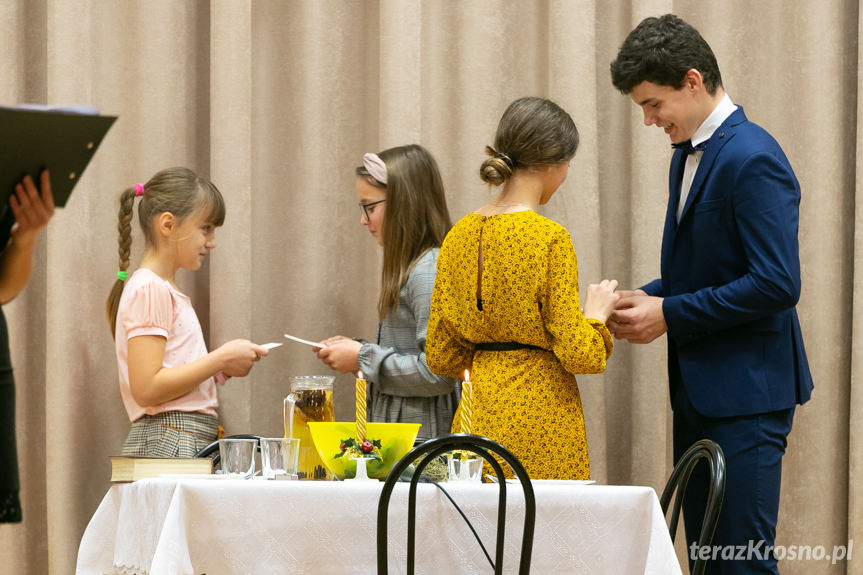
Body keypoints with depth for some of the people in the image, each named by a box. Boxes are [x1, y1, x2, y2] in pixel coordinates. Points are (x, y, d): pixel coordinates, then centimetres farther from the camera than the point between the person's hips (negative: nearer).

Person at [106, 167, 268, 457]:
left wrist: (220, 369, 10)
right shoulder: (149, 290, -8)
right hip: (166, 443, -9)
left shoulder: (166, 290, 21)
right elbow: (146, 388, -17)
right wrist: (221, 358, -11)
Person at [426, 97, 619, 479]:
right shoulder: (549, 237, -12)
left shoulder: (460, 235, 6)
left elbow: (442, 358, 9)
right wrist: (596, 314, 5)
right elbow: (577, 354, -13)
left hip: (478, 416, 6)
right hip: (540, 415, -6)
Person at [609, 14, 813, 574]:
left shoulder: (753, 160, -17)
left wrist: (670, 314, -17)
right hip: (699, 390, 10)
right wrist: (649, 297, 5)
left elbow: (777, 285, -23)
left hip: (746, 390, -10)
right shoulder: (689, 154, 14)